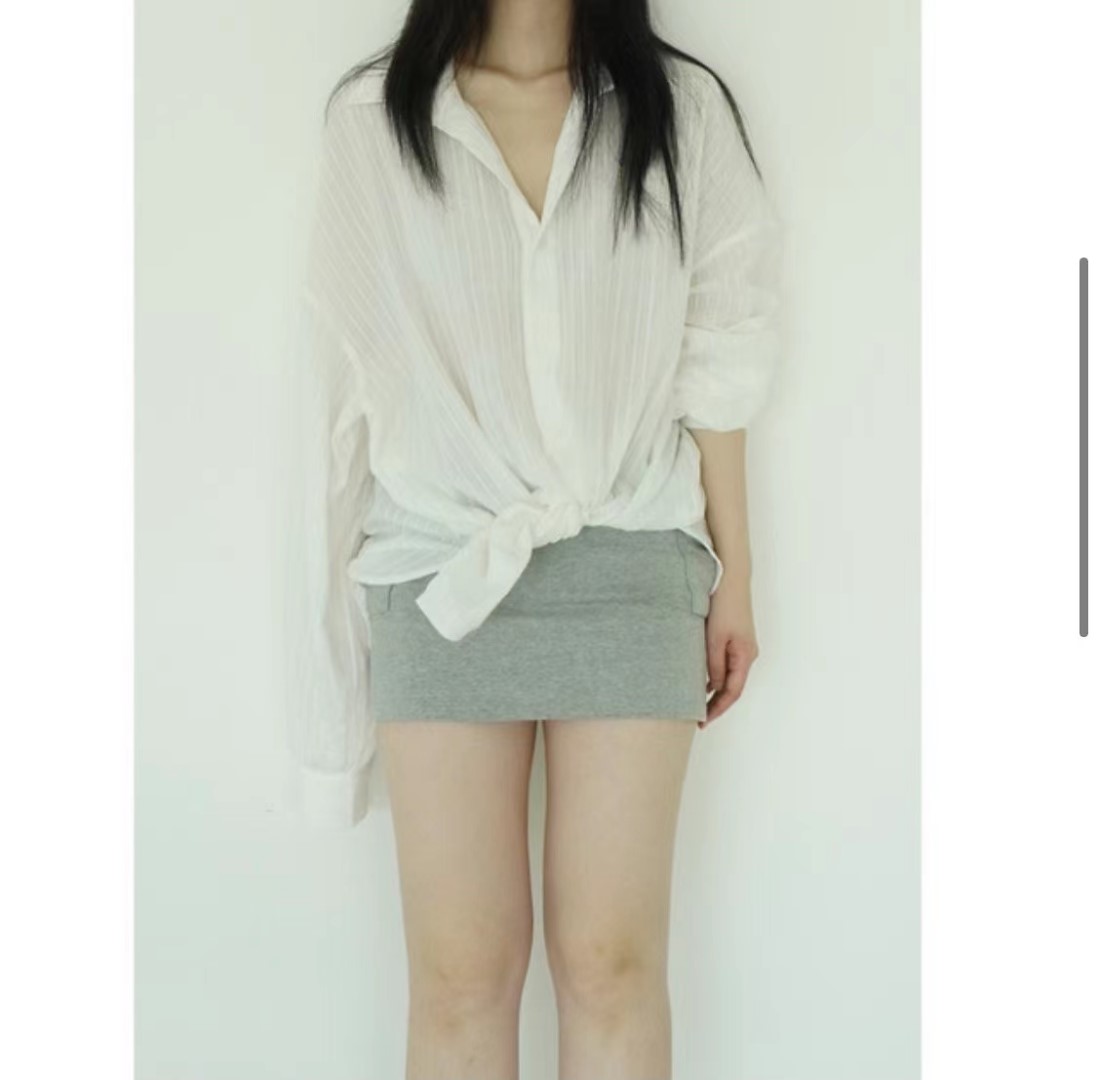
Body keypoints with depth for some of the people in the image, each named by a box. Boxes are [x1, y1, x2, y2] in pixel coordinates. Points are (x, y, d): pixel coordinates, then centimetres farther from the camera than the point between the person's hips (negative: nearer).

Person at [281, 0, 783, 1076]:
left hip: (628, 568, 1)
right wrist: (340, 594, 3)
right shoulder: (371, 119, 5)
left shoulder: (682, 108, 6)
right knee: (459, 971, 1)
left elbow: (712, 359, 7)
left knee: (612, 961, 1)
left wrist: (732, 575, 7)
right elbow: (351, 371, 5)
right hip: (441, 575, 0)